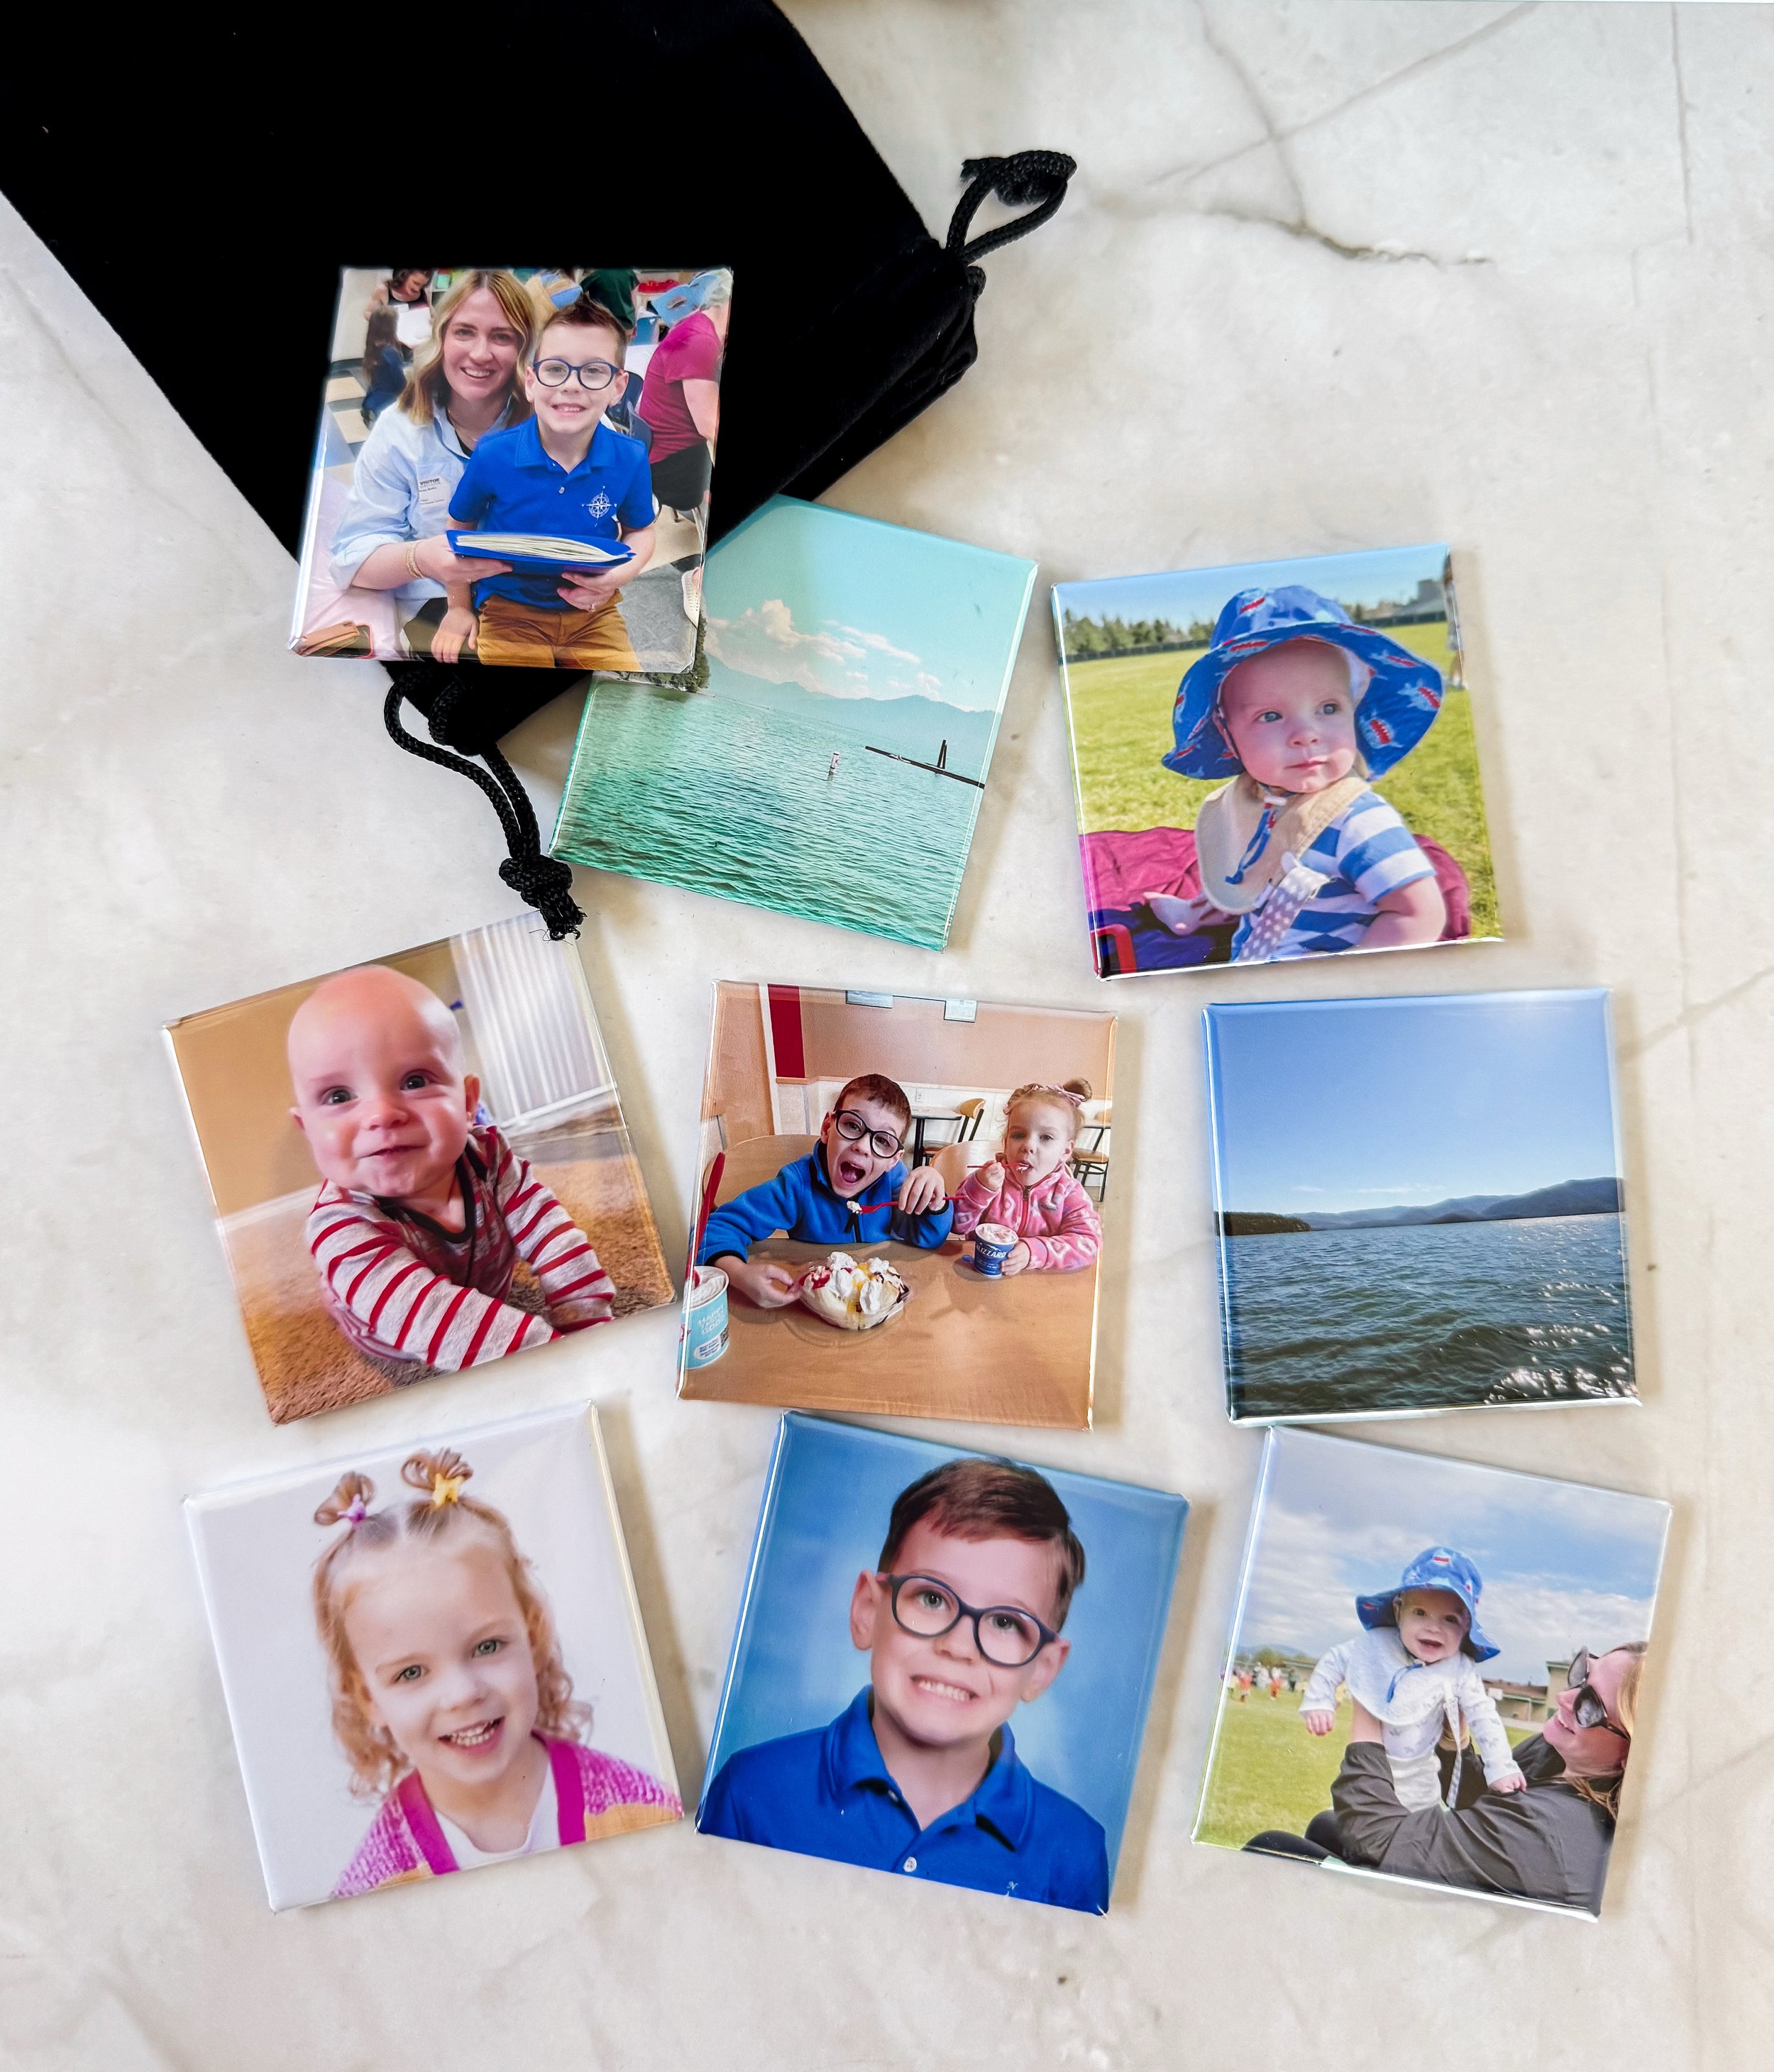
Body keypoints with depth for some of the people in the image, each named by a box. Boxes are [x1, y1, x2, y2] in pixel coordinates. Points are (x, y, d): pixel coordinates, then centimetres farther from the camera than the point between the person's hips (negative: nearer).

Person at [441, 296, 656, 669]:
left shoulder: (630, 460, -12)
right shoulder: (492, 456, -14)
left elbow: (640, 531, 7)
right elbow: (461, 527, 4)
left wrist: (619, 575, -14)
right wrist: (459, 608, 9)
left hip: (593, 614, 2)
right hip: (509, 610, -2)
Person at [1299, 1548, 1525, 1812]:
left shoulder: (1461, 1670, -18)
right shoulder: (1375, 1645, -19)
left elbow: (1484, 1718, -12)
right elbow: (1334, 1661, -6)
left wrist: (1501, 1769, -18)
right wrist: (1318, 1703, -17)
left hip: (1417, 1776, 0)